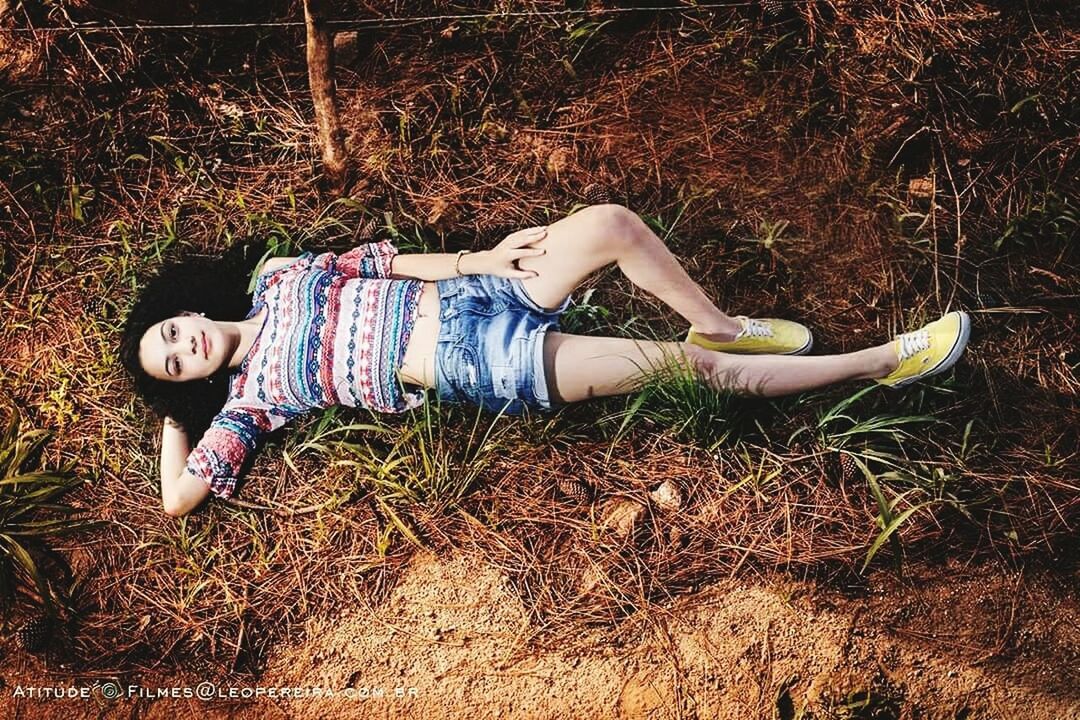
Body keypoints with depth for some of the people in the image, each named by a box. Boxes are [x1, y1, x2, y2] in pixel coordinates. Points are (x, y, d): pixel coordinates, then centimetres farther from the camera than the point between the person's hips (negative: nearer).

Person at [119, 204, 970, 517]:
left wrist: (475, 258, 3)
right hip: (485, 366, -5)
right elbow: (178, 496, -5)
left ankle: (723, 324, 10)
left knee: (613, 222, -18)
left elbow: (380, 260, 13)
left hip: (466, 291, 6)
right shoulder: (252, 395, 0)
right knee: (686, 366, -15)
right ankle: (882, 361, -4)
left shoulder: (276, 279, 11)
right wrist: (174, 412, 7)